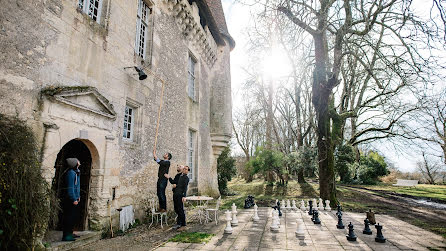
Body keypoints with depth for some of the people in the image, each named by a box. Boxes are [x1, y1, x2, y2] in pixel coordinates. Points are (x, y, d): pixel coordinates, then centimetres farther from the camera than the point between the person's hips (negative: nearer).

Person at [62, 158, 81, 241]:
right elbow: (70, 187, -22)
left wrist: (78, 196, 21)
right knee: (69, 217, -3)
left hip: (75, 198, 10)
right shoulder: (71, 173, -20)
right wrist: (74, 199, -20)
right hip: (70, 200, -10)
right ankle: (66, 236, 5)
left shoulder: (76, 172, 11)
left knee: (74, 216, 17)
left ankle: (70, 233, 29)